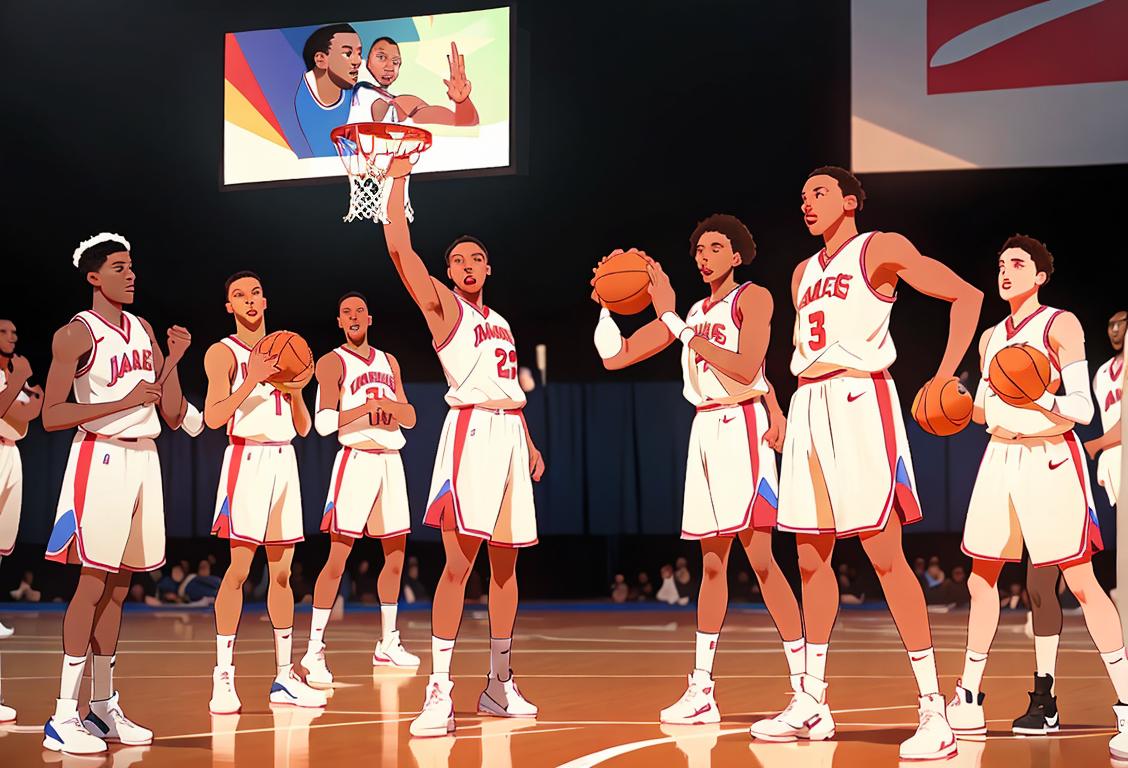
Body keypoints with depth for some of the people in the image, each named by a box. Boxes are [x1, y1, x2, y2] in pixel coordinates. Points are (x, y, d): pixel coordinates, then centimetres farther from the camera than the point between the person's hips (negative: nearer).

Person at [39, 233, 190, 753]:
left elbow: (172, 415, 14)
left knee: (117, 587, 10)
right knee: (92, 584, -10)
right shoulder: (76, 334, -6)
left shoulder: (143, 330, 14)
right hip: (101, 457, -7)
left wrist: (173, 360, 0)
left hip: (144, 458, 7)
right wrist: (124, 401, -20)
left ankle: (103, 706, 17)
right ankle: (63, 716, -8)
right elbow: (51, 416, -14)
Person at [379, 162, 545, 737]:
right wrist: (398, 181, -8)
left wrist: (530, 444, 23)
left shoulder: (499, 323, 23)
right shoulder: (442, 306, 3)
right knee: (459, 563, -14)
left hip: (511, 433, 7)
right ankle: (439, 693, -16)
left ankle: (500, 685, 17)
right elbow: (399, 248, -9)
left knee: (505, 563, 9)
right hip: (470, 429, -7)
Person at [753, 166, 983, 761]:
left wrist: (945, 376, -12)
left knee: (885, 556, -12)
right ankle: (811, 702, 17)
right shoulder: (803, 273, 20)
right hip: (809, 408, 8)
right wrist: (784, 414, 19)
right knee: (812, 559, 8)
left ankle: (933, 709, -10)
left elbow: (966, 295, -4)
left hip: (860, 403, -7)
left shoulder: (880, 249, -1)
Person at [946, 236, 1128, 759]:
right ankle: (969, 700, 20)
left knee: (1080, 581, -11)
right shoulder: (991, 337, 16)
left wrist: (1040, 401, -27)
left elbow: (1083, 408, -10)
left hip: (1050, 458, -7)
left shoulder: (1060, 325, -4)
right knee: (981, 577, 9)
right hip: (1001, 458, 7)